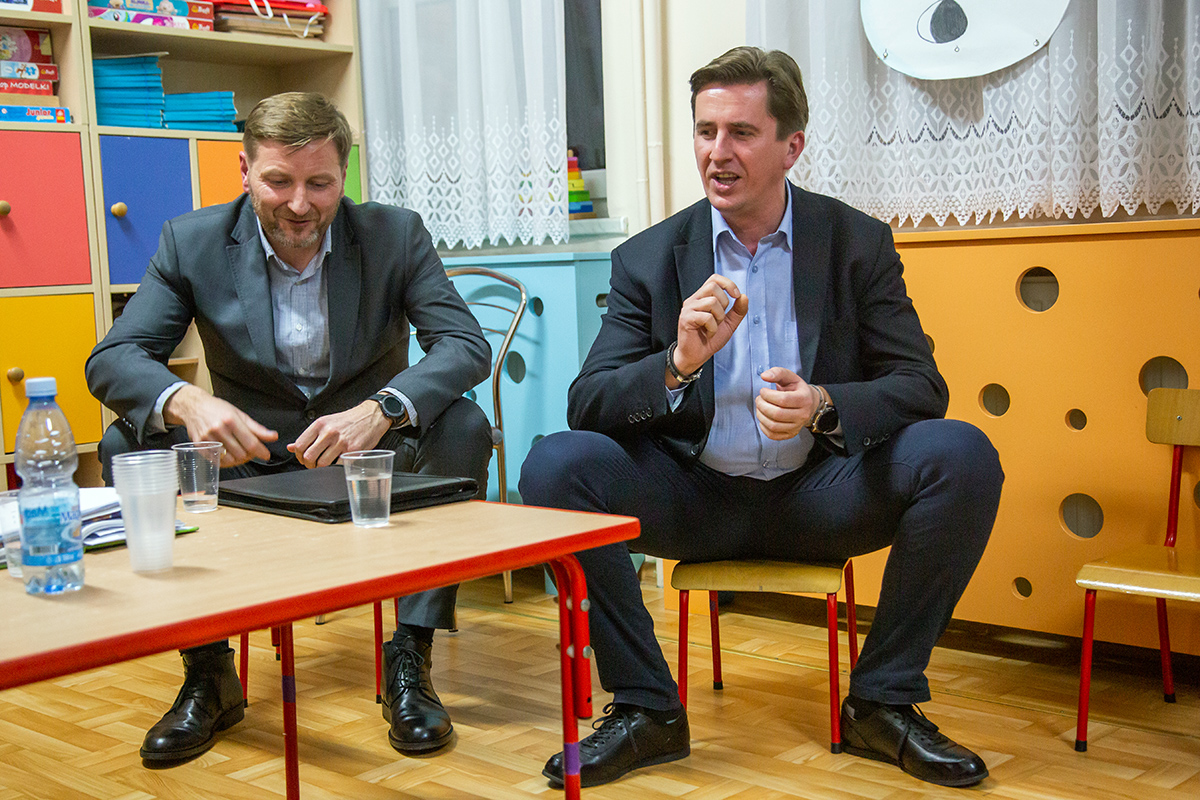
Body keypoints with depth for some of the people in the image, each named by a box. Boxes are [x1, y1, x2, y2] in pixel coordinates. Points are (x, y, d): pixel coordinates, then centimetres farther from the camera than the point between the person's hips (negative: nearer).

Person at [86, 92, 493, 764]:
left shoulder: (395, 235, -8)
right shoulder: (192, 243, -6)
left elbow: (468, 345, -18)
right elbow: (112, 358, -12)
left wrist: (380, 410, -38)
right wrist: (186, 402, -37)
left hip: (370, 453, -1)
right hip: (247, 456, 1)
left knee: (463, 427, -28)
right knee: (129, 444, -22)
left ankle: (411, 659, -21)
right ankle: (208, 671, -12)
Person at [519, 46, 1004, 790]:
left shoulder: (859, 242, -1)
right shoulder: (649, 257, -1)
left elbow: (921, 386, -6)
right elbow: (586, 404, -7)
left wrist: (824, 406, -27)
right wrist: (678, 362, -27)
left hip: (818, 495, 0)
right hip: (697, 498, 0)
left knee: (962, 455, -25)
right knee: (556, 463, -25)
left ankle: (883, 702, -7)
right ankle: (646, 708, -10)